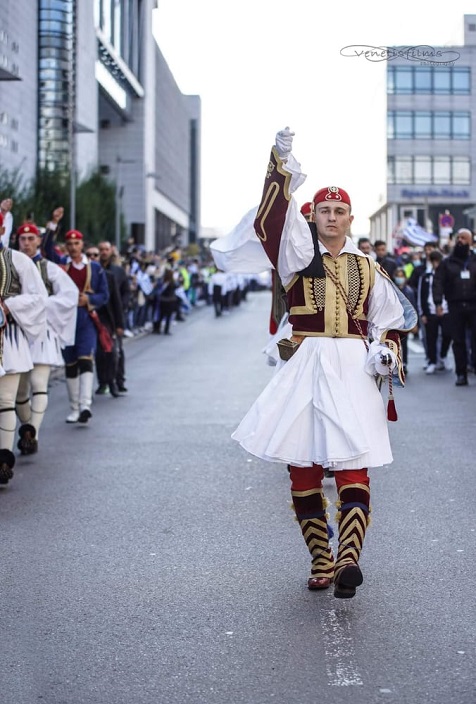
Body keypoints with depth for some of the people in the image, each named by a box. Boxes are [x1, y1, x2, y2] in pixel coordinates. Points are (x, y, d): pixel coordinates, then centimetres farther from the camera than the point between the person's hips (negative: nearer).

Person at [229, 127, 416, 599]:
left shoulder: (368, 269, 13)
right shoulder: (299, 253, 7)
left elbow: (390, 320, 19)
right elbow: (272, 218, -11)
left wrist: (385, 351, -1)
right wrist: (281, 165, -22)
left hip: (353, 370, 0)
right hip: (305, 369, 0)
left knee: (352, 467, -13)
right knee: (302, 468, 2)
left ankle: (348, 559, -23)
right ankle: (321, 562, 12)